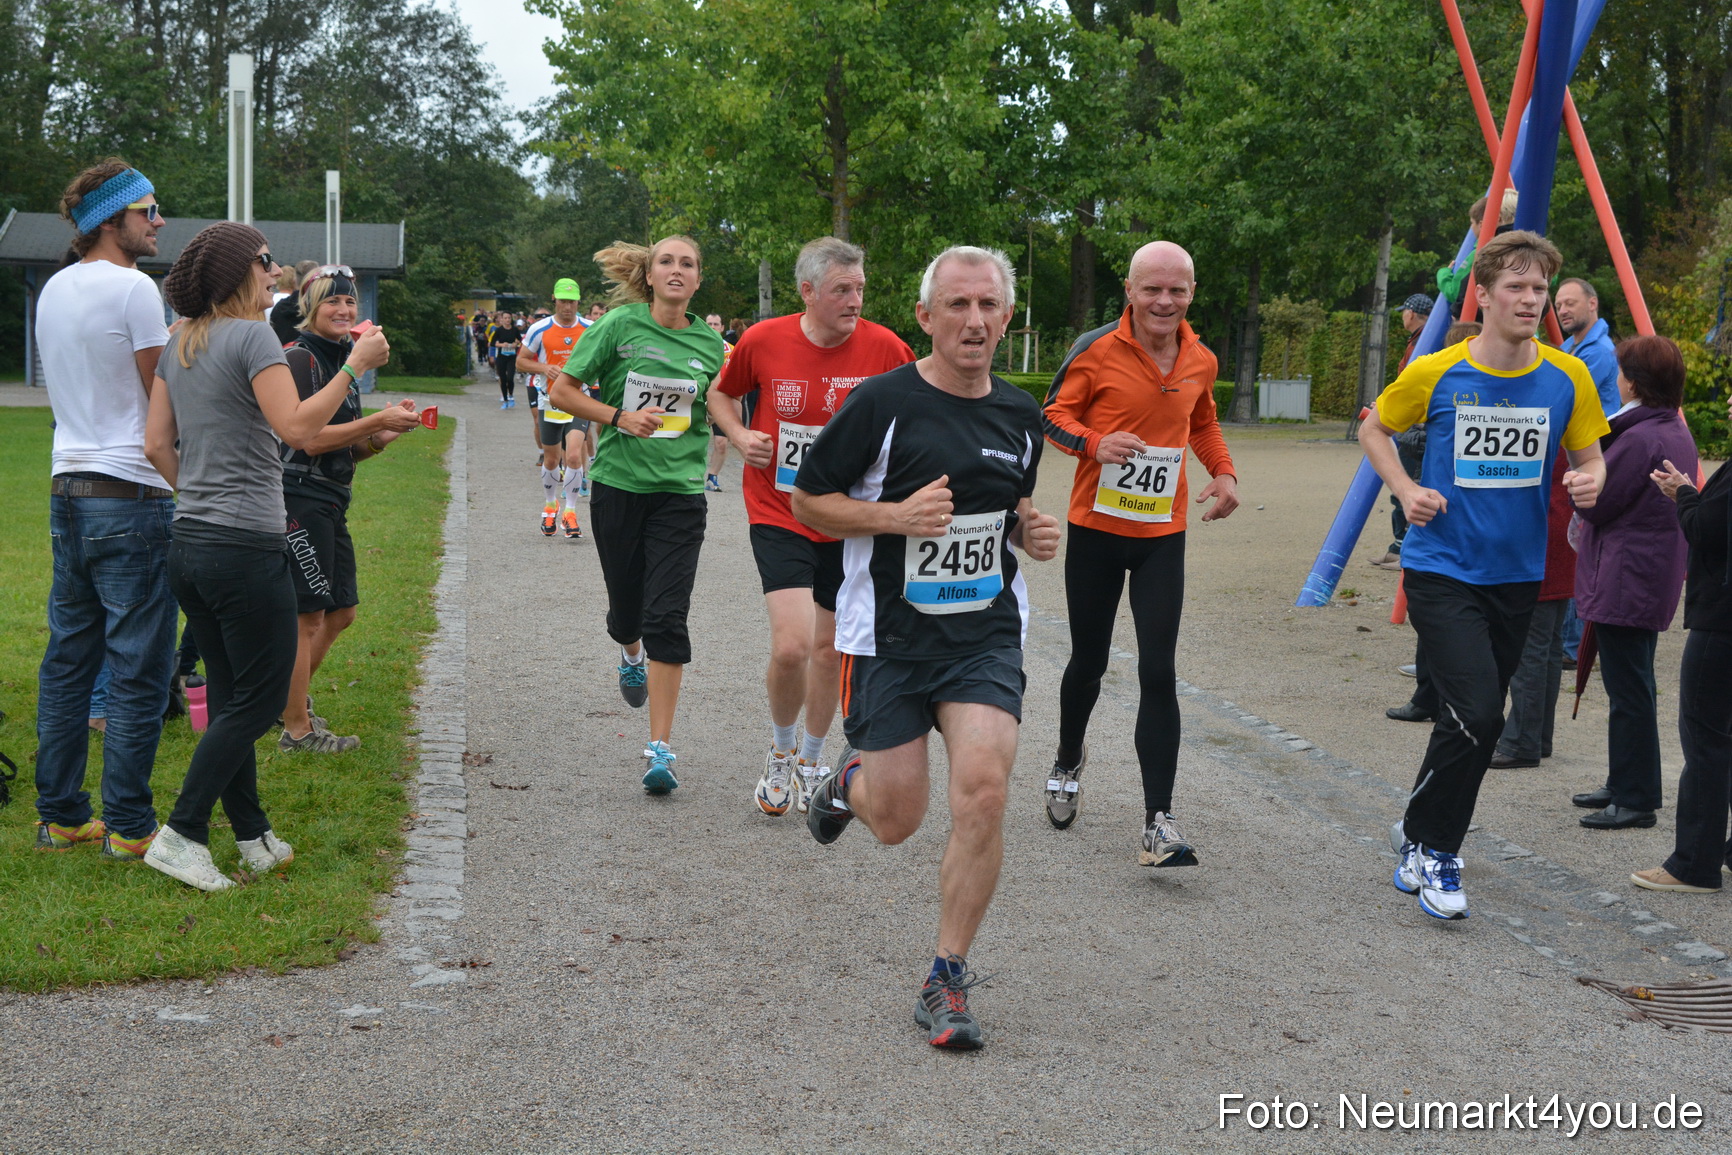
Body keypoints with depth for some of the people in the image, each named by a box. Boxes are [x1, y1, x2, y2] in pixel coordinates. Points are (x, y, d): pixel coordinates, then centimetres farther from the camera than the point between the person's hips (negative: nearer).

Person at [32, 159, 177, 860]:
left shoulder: (54, 290, 14)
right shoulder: (133, 288, -12)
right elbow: (168, 401, -10)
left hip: (67, 489, 9)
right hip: (130, 496, -9)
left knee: (68, 658, 12)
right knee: (139, 669, -2)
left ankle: (60, 815, 19)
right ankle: (128, 825, 2)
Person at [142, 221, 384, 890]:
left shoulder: (180, 344, 12)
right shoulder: (251, 336, -12)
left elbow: (157, 445, 12)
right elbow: (298, 428, -22)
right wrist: (356, 364, -18)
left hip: (189, 543, 9)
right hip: (247, 547, -9)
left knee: (229, 696, 13)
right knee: (261, 698, 1)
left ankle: (253, 835, 20)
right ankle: (181, 835, -1)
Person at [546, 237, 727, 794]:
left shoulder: (710, 342, 4)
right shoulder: (619, 326, -4)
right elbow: (561, 391, -2)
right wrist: (619, 417, -15)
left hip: (680, 493, 0)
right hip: (618, 486, 0)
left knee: (667, 618, -9)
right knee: (626, 610, 12)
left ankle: (660, 748, -4)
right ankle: (631, 656, 52)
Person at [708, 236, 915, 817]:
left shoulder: (884, 347, -8)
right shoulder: (764, 341, -8)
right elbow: (721, 394, 12)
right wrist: (739, 436, -7)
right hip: (779, 515, -2)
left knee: (829, 649, 12)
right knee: (791, 646, -16)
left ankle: (812, 761, 36)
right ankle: (782, 750, 13)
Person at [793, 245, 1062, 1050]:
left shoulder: (1019, 415, 7)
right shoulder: (883, 401, -9)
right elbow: (807, 499, -3)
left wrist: (1033, 531, 2)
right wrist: (895, 515, -18)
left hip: (986, 636, 3)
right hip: (888, 639, -3)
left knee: (983, 788, -17)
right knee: (897, 822, 3)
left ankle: (948, 980, -2)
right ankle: (853, 779, 43)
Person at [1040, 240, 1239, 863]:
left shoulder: (1200, 361, 4)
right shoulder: (1097, 350, -9)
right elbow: (1054, 414, -1)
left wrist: (1223, 472, 5)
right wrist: (1095, 443, -21)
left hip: (1162, 537, 2)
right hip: (1095, 530, -2)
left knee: (1158, 673, -7)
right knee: (1088, 663, 12)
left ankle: (1159, 821, -6)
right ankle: (1069, 760, 42)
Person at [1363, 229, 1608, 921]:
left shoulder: (1567, 379, -3)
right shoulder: (1436, 375, -9)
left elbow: (1589, 457, 8)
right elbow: (1374, 430, 8)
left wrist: (1589, 483, -16)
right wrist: (1406, 490, -7)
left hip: (1516, 576, 4)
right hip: (1442, 571, -4)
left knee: (1473, 721, 13)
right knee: (1477, 714, -17)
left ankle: (1423, 839, 35)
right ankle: (1432, 845, 4)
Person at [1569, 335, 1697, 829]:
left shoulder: (1637, 439, -20)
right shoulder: (1678, 434, 11)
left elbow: (1594, 505, -16)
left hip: (1625, 580, -10)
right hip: (1657, 580, 10)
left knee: (1629, 692, -4)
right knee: (1633, 688, 18)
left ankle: (1636, 799, 1)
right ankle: (1624, 785, 28)